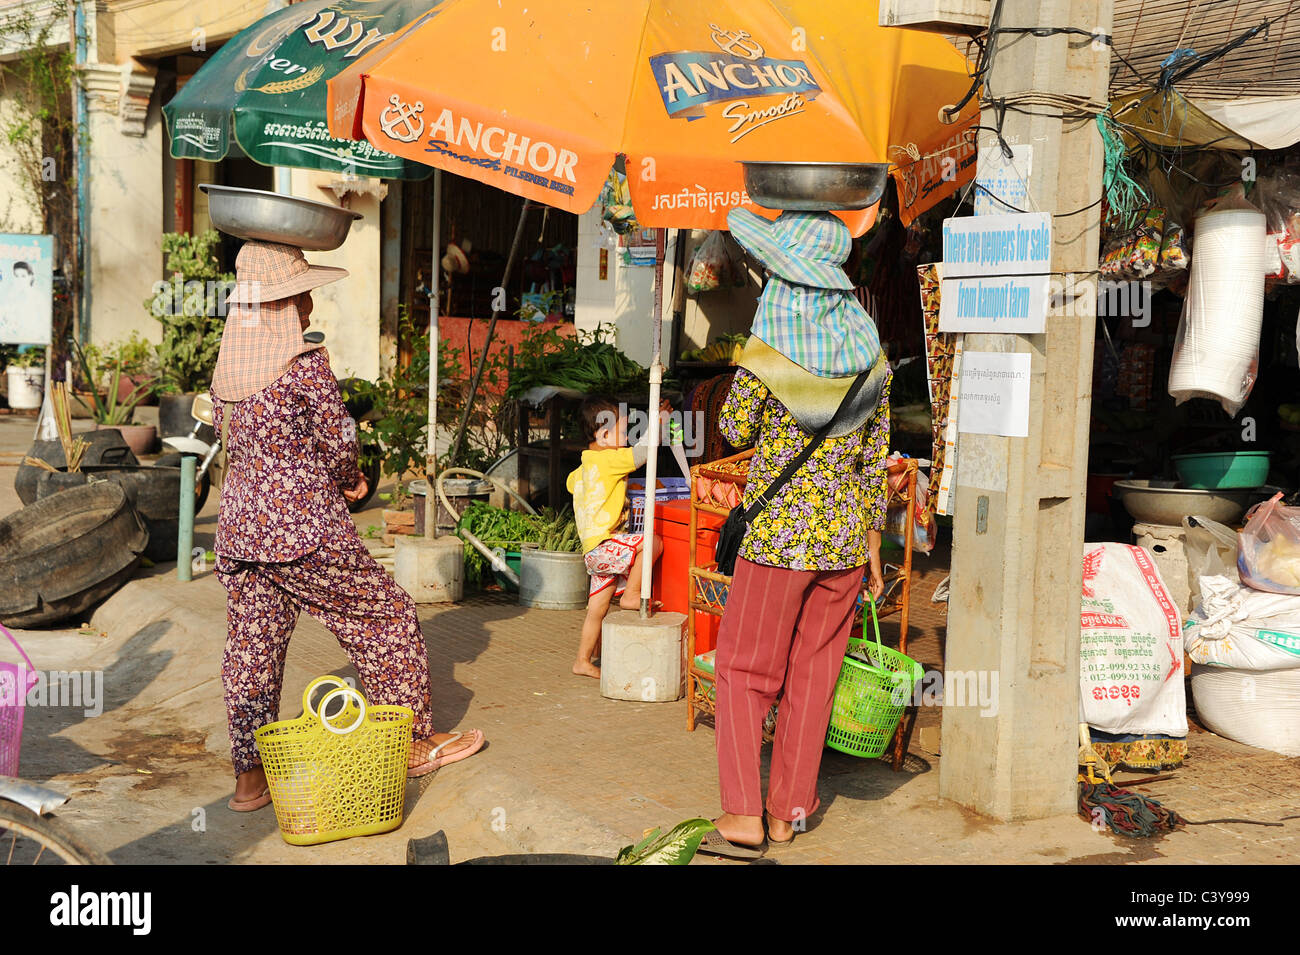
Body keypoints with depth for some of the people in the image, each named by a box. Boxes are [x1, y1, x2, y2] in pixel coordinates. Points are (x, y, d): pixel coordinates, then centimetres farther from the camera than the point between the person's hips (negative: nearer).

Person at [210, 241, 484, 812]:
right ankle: (413, 742, 18)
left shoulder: (227, 366, 8)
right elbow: (338, 442, -10)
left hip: (238, 524, 7)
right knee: (387, 616, 9)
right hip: (304, 528, -7)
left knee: (252, 645, 10)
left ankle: (250, 776, 13)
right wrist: (348, 482, 13)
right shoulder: (306, 362, -14)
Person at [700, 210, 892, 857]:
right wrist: (871, 540, 14)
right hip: (846, 535, 5)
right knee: (813, 671, 12)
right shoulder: (870, 353, 2)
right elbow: (876, 455, 7)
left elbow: (734, 430, 1)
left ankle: (743, 815, -1)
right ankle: (789, 810, 19)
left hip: (779, 532, -4)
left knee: (744, 667, 5)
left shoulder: (766, 353, -12)